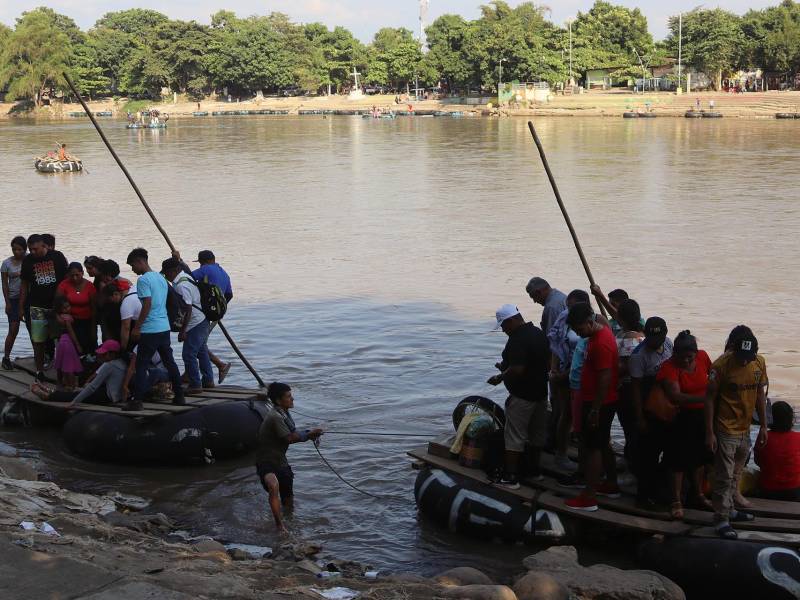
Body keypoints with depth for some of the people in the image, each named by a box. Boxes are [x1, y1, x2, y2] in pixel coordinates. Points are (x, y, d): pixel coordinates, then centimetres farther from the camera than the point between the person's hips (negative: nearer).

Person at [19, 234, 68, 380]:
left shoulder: (57, 257, -3)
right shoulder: (28, 261, 1)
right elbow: (24, 285, 9)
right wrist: (21, 307, 7)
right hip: (37, 306, 1)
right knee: (38, 341, -2)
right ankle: (39, 370, 7)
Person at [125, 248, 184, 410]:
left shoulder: (143, 280, -11)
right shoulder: (161, 278, 15)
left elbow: (147, 304, -18)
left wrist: (137, 327, -14)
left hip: (149, 330, -8)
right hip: (165, 328, 8)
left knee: (141, 365, -4)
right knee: (170, 363, 14)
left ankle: (137, 401, -7)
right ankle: (179, 396, 18)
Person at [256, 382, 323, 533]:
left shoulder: (284, 413, 7)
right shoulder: (275, 417, -23)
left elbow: (294, 434, 12)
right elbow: (290, 438, -22)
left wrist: (309, 434, -5)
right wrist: (309, 434, -13)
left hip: (280, 460, 10)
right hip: (267, 461, -10)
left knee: (288, 496, 20)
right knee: (273, 486, -38)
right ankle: (280, 525, -37)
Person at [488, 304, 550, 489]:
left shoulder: (517, 339, -21)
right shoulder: (539, 333, 8)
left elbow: (517, 369, -29)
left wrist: (500, 377, -11)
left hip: (522, 396, -9)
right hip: (541, 392, 9)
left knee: (514, 437, -5)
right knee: (537, 434, 19)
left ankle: (511, 478, -6)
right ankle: (534, 469, 30)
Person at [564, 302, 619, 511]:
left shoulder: (601, 343, -25)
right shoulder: (599, 333, 7)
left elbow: (605, 379, -25)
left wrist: (595, 410, -22)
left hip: (599, 404, -10)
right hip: (595, 401, 10)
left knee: (592, 448, -4)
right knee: (603, 444, 19)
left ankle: (589, 497, 0)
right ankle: (611, 485, 32)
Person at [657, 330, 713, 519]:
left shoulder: (702, 357, -5)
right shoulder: (669, 367, -21)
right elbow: (675, 396, -32)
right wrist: (704, 398, -38)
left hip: (702, 416, 5)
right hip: (681, 418, -5)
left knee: (699, 458, 18)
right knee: (678, 461, 0)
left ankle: (698, 495, 34)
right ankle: (676, 501, 10)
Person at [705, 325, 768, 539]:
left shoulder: (759, 362, -3)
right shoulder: (721, 366, -18)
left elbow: (760, 394, 8)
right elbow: (710, 399, -12)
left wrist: (763, 426, 9)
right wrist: (709, 433, -14)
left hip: (745, 430, 5)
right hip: (726, 431, -5)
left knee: (735, 475, 16)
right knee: (724, 477, -1)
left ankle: (728, 509, 31)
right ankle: (721, 520, 7)